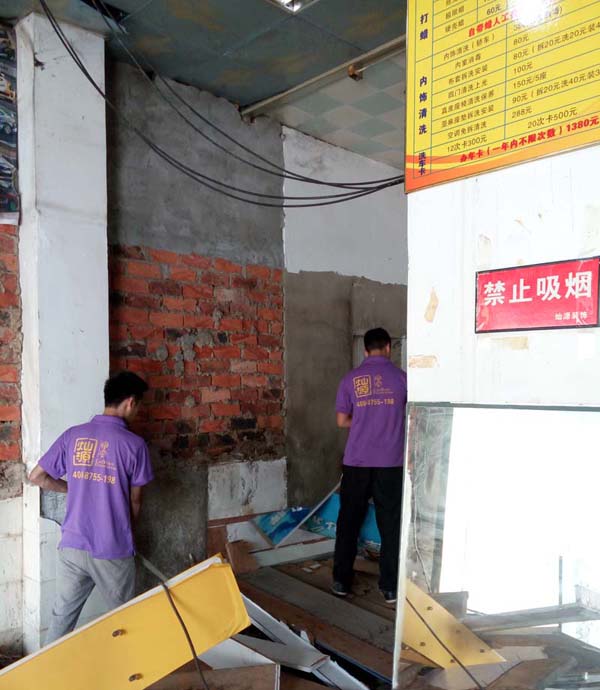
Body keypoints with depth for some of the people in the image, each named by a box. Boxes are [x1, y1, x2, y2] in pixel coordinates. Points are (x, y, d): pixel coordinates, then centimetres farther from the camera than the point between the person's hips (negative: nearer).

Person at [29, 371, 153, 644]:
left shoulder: (72, 436, 0)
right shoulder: (134, 444, -10)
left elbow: (36, 476, 7)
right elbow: (135, 501, -1)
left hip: (72, 547, 4)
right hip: (113, 551, -3)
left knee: (62, 617, 16)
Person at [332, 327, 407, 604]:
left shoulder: (351, 379, 0)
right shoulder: (401, 377, -2)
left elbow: (342, 421, 3)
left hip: (356, 462, 1)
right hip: (391, 463, -1)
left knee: (349, 522, 12)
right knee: (391, 525, 8)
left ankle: (341, 581, 20)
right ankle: (391, 587, 14)